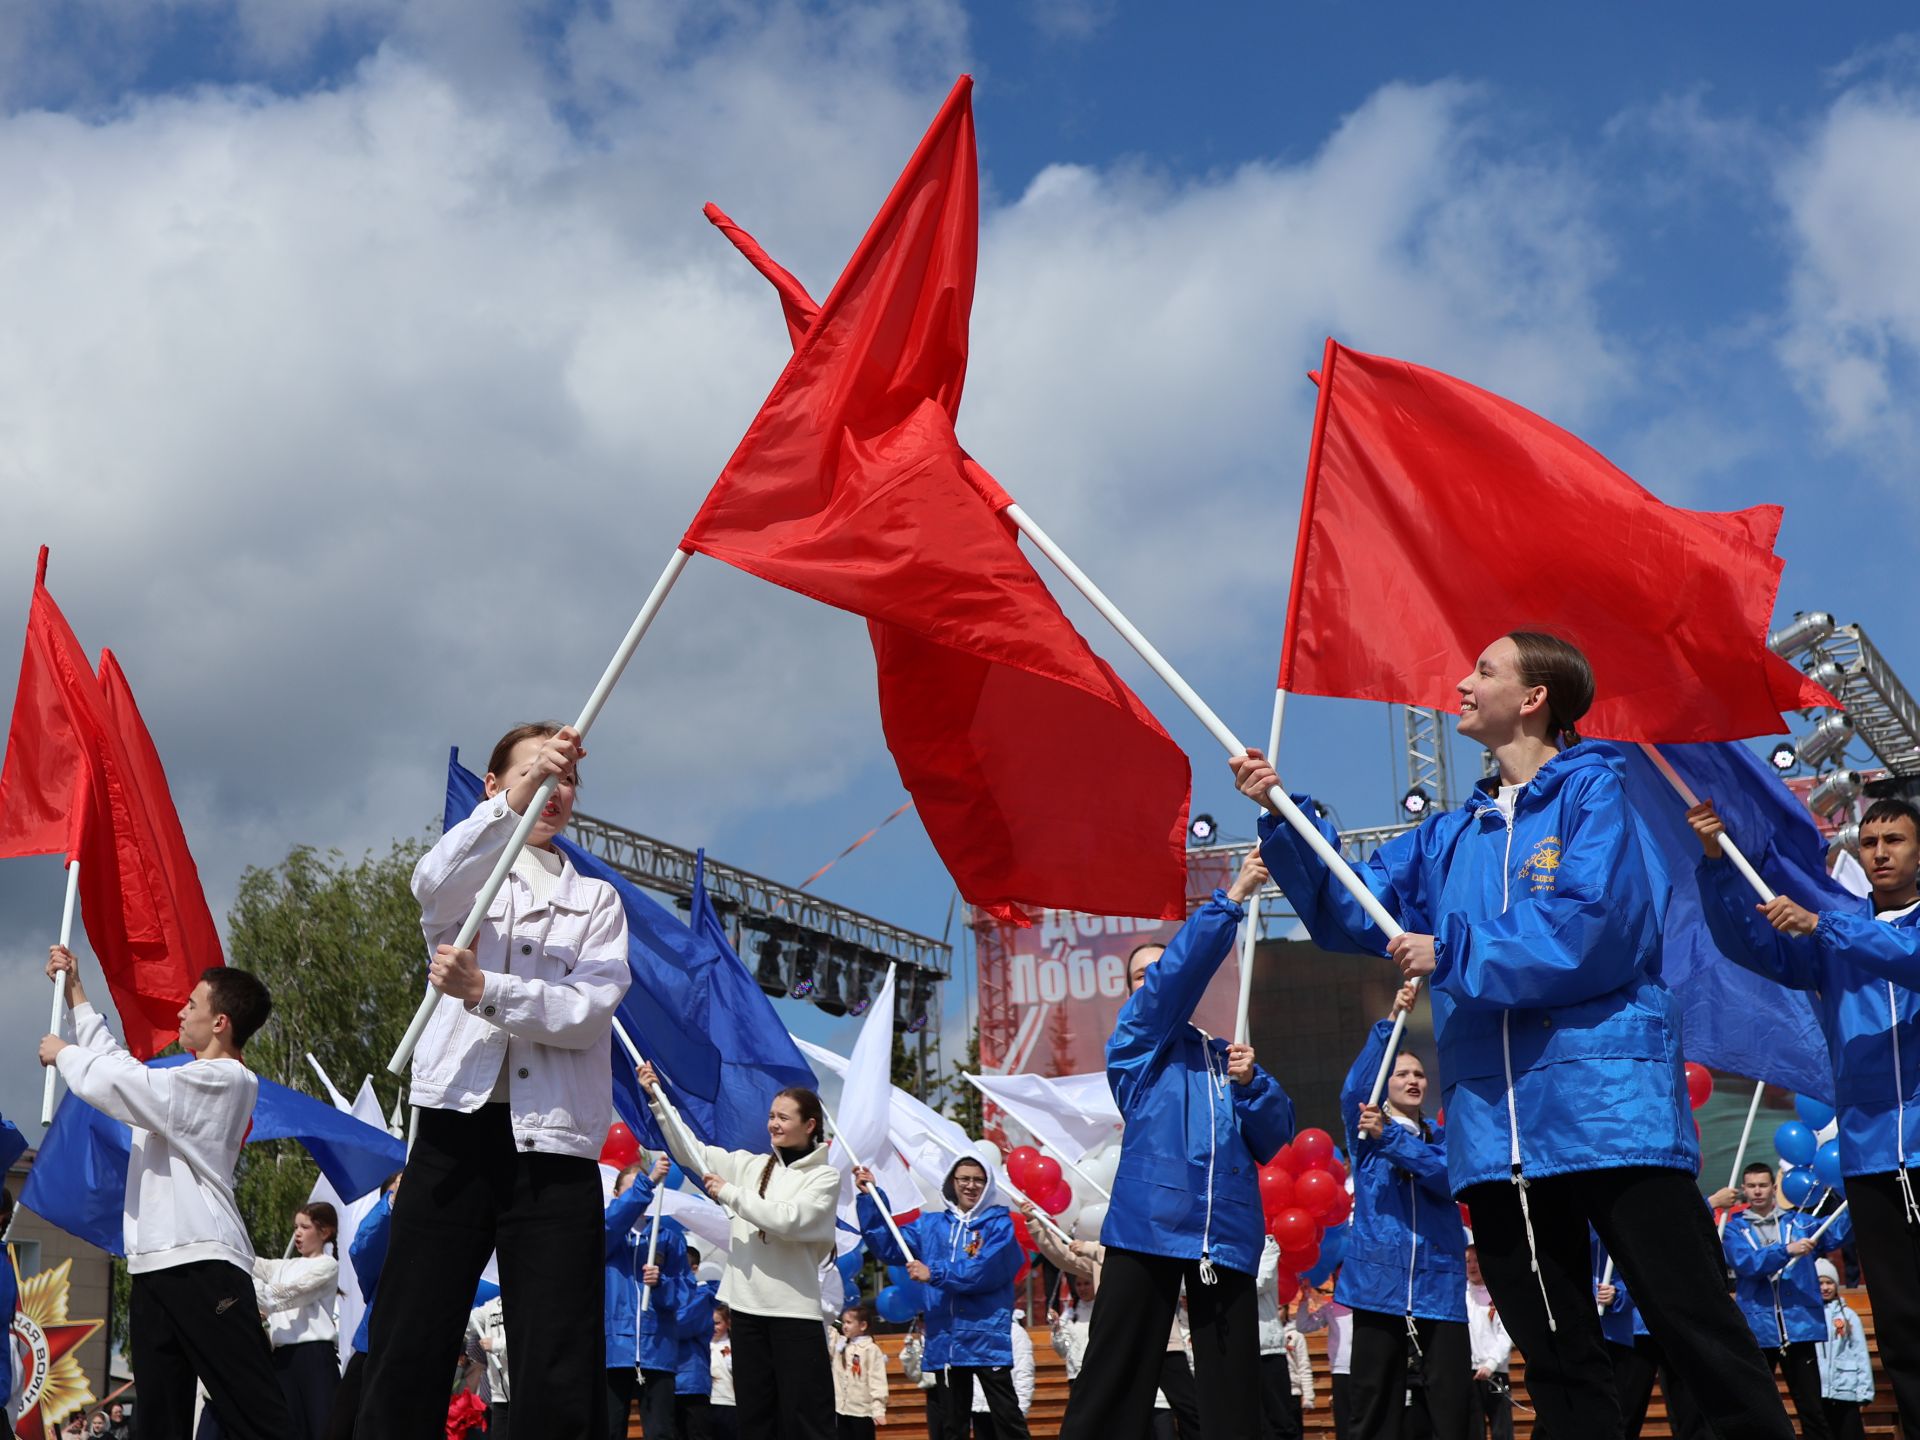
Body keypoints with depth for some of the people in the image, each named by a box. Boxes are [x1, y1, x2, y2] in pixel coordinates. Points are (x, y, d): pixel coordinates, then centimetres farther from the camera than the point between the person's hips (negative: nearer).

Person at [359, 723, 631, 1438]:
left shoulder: (597, 900, 17)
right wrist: (514, 802, -29)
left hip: (553, 1141, 1)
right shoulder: (463, 877, 14)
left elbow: (591, 1010, -1)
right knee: (406, 1354, -4)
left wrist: (485, 991, -16)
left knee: (560, 1375, -4)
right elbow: (436, 883, -14)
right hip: (456, 1129, 0)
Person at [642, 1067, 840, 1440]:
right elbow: (691, 1153, 11)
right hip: (746, 1306, 5)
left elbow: (788, 1219, -16)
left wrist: (729, 1194, -10)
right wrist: (656, 1098, 3)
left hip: (795, 1310, -5)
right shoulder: (749, 1165, 12)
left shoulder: (825, 1177, -2)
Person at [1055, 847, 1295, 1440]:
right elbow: (1180, 969, -5)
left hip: (1227, 1233, 3)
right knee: (1114, 1378, -6)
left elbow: (1274, 1137, 13)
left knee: (1233, 1390, 1)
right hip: (1148, 1221, -3)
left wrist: (1250, 1082, -5)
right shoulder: (1135, 1043, 11)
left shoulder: (1226, 1057, 22)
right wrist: (1233, 896, -10)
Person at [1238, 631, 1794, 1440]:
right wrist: (1283, 819, 5)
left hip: (1609, 1107, -7)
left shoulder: (1590, 791, -2)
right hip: (1496, 1132, 7)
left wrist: (1451, 953, -8)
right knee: (1561, 1367, 11)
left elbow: (1593, 925, -16)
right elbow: (1349, 914, 17)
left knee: (1703, 1337, -6)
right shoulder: (1449, 837, 19)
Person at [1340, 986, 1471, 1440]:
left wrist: (1390, 1137, -17)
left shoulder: (1443, 1138, 15)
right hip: (1378, 1283, -1)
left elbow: (1447, 1176, -7)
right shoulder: (1367, 1132, 11)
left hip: (1439, 1287, 1)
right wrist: (1390, 1021, -18)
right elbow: (1354, 1089, -10)